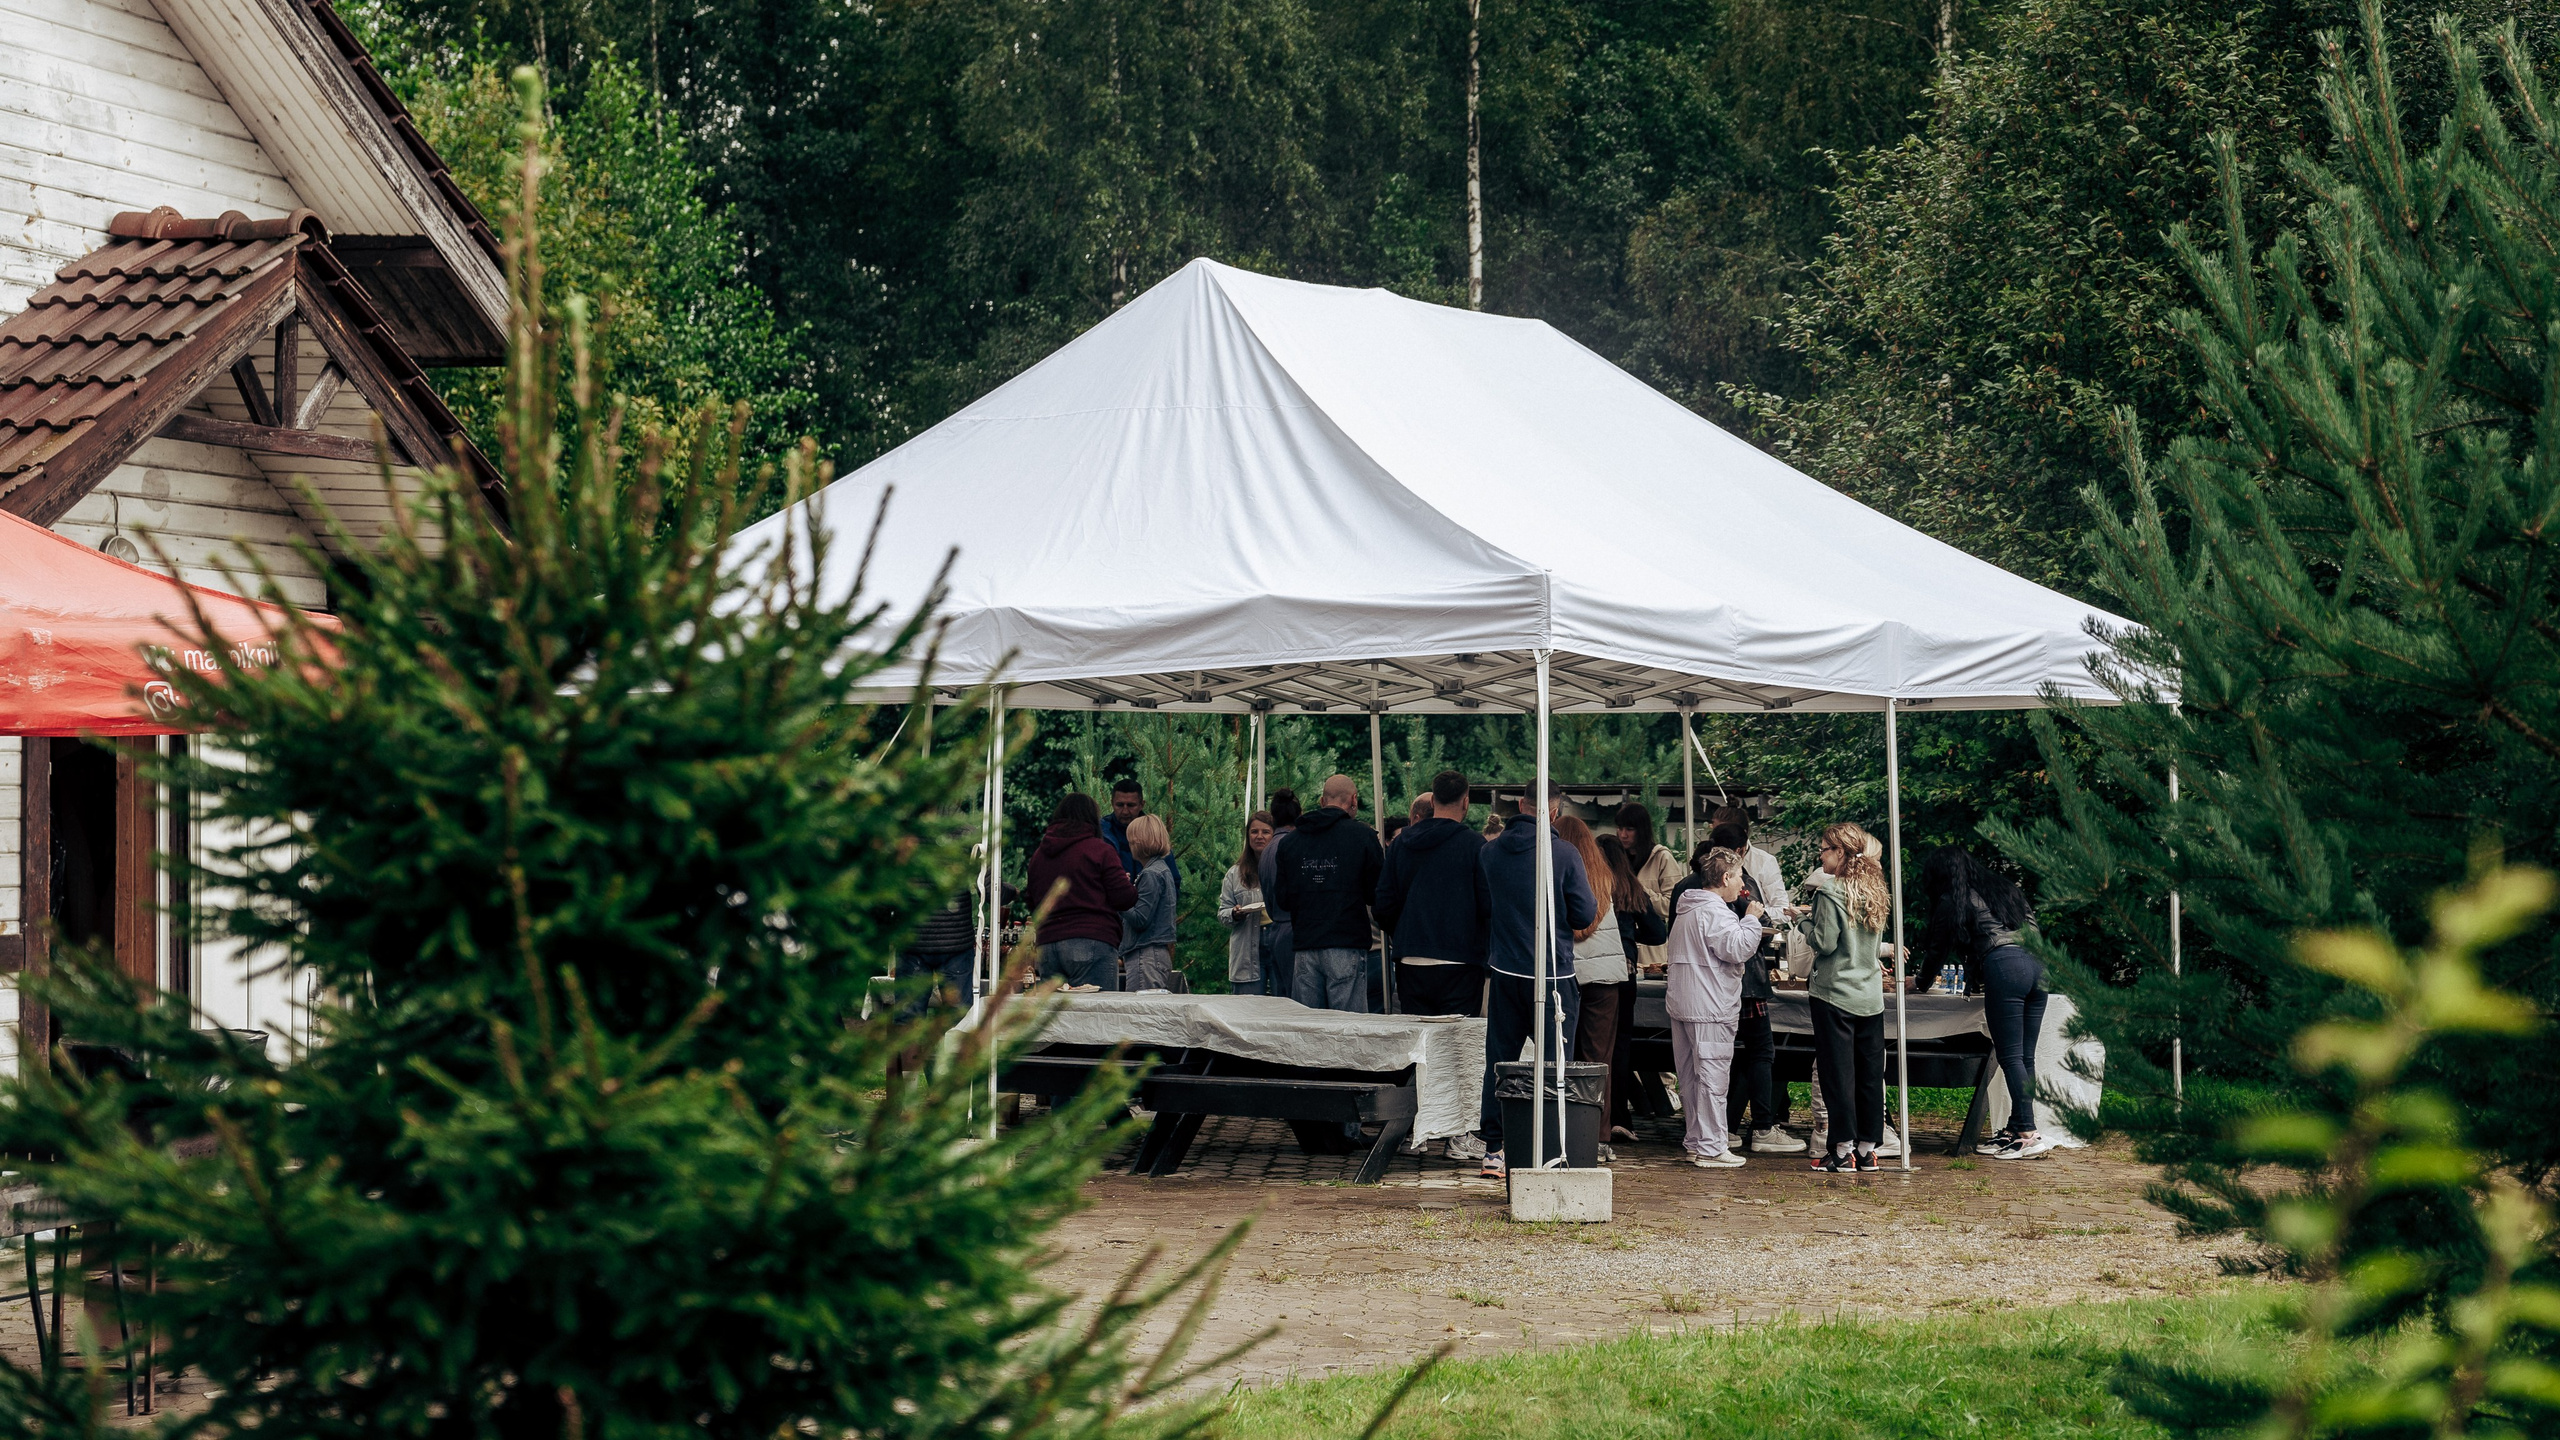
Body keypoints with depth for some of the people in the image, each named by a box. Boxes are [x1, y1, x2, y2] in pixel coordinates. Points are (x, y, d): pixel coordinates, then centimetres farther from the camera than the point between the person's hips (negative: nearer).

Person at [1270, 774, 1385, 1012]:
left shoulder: (1290, 841, 8)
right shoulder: (1363, 836, -4)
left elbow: (1281, 900, 10)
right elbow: (1379, 894, -3)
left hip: (1305, 949, 4)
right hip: (1348, 947, -4)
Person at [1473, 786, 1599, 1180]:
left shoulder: (1489, 852, 1)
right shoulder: (1563, 854, -11)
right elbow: (1585, 916, -7)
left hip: (1504, 970, 4)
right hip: (1552, 973, -4)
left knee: (1500, 1059, 10)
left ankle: (1493, 1150, 10)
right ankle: (1552, 1150, 3)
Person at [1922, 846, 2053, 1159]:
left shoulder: (1952, 903, 9)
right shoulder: (2006, 888, 27)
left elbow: (1939, 950, 16)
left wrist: (1921, 983, 35)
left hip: (2003, 967, -7)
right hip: (2037, 964, 7)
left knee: (2010, 1057, -6)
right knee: (2025, 1057, 9)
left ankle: (2029, 1134, -12)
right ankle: (2016, 1127, 11)